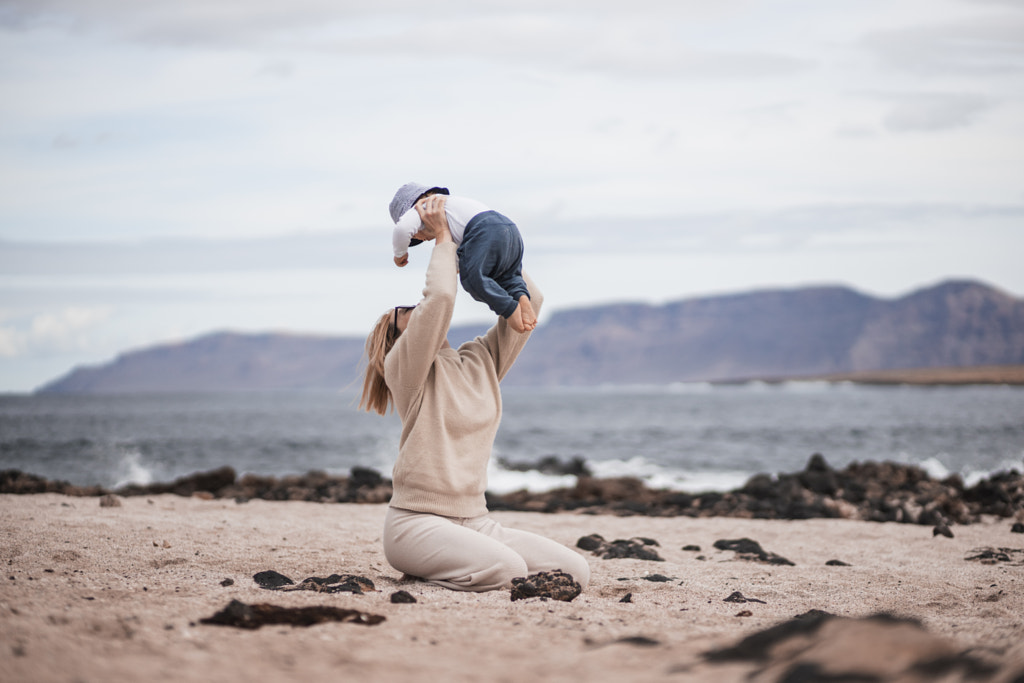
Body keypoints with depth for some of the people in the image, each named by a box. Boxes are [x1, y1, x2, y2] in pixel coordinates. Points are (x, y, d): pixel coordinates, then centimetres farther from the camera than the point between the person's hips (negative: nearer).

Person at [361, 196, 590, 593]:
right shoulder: (404, 367, -3)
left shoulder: (481, 362, 15)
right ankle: (425, 571, -6)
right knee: (507, 569, -33)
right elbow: (440, 297, -19)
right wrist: (442, 238, -5)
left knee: (576, 571, -10)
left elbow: (529, 301, 13)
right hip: (417, 522, -7)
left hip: (474, 522, 7)